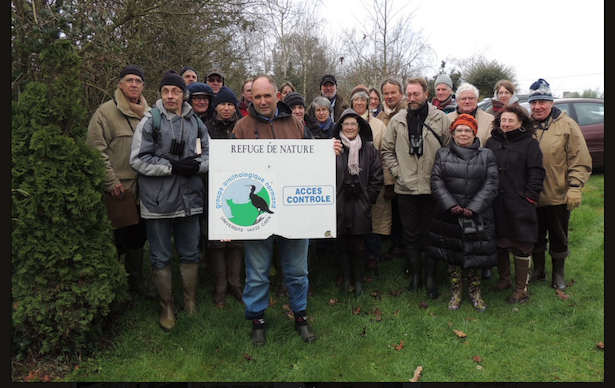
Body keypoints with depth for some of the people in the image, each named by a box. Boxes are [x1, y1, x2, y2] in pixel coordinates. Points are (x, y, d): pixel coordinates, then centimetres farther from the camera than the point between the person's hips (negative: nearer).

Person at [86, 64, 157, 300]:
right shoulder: (106, 112, -5)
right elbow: (96, 149, -10)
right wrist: (110, 181, -14)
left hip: (143, 188, 5)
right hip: (118, 190, -5)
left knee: (138, 237, 16)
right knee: (117, 239, 1)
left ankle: (136, 281, 31)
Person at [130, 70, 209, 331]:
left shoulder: (195, 122, 6)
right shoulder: (150, 121, -4)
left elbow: (209, 154, 11)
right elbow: (138, 160, -8)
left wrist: (197, 165, -11)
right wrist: (172, 167, -16)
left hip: (189, 199, 3)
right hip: (158, 201, -3)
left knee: (190, 254, 13)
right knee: (160, 258, 8)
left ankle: (191, 303, 31)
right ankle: (167, 307, 25)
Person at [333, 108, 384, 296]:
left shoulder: (369, 149, 5)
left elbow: (377, 178, 6)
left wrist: (368, 198, 0)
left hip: (360, 208, 1)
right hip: (338, 205, 0)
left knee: (358, 246, 7)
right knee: (342, 245, 10)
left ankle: (358, 281, 23)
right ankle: (346, 278, 27)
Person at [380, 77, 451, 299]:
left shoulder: (441, 119, 0)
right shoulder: (397, 120, 4)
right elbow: (387, 150, 10)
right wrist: (397, 171, 0)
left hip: (432, 188, -1)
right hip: (406, 188, 2)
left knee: (430, 235, 7)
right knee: (411, 235, 10)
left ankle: (430, 278, 21)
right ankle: (415, 276, 24)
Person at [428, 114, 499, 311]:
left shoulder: (486, 155, 6)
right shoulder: (442, 154, 7)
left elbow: (490, 185, -1)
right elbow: (436, 182, -1)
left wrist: (473, 208, -11)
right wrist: (451, 205, -12)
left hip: (478, 215, 0)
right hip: (449, 215, 0)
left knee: (476, 254, 5)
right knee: (452, 254, 7)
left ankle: (475, 292, 25)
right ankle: (456, 293, 23)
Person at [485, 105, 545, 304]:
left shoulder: (530, 143, 1)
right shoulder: (492, 142, 11)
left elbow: (536, 173, -2)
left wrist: (529, 197, -9)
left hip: (519, 206, -4)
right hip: (495, 205, 4)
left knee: (521, 247, 2)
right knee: (499, 244, 13)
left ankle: (521, 289, 15)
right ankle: (504, 279, 32)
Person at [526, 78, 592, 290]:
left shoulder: (566, 125, -6)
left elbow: (580, 160, -6)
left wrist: (575, 187, -13)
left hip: (558, 195, -2)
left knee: (558, 238, 13)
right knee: (535, 236, 16)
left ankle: (558, 273, 32)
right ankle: (538, 270, 34)